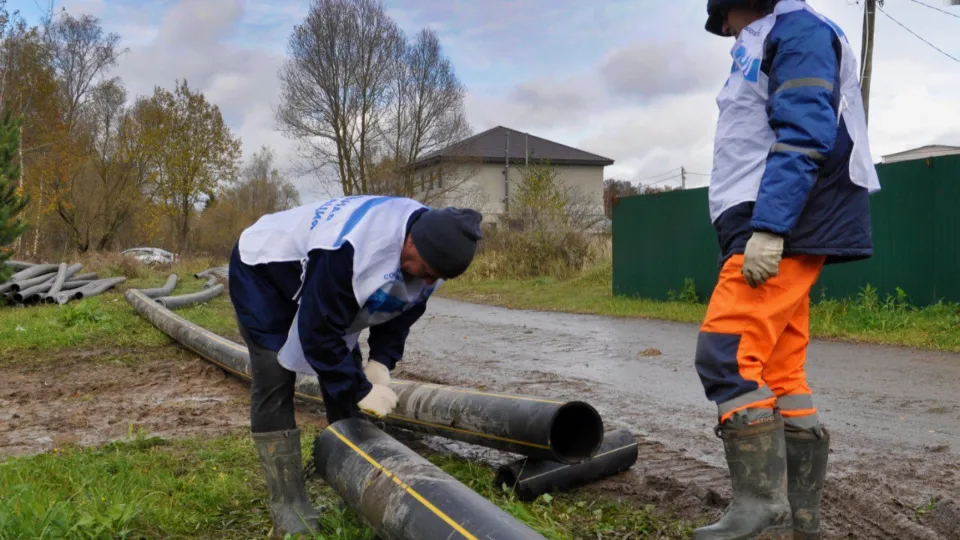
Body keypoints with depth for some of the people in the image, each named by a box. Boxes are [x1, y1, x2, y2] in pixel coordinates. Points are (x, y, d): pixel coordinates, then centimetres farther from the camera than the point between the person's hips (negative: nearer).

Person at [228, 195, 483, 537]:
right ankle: (287, 505, -8)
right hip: (263, 270, -7)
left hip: (320, 285, 8)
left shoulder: (430, 249, -18)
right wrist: (361, 389, -31)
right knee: (275, 380, -15)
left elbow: (402, 311, -3)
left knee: (346, 381, 3)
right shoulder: (349, 247, -44)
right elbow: (319, 331, -37)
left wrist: (381, 361, -18)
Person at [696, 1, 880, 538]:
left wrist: (768, 227, -24)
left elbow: (804, 135, -17)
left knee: (727, 353, -17)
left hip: (782, 232, -10)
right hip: (770, 233, 10)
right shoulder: (765, 45, 27)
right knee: (780, 370, 6)